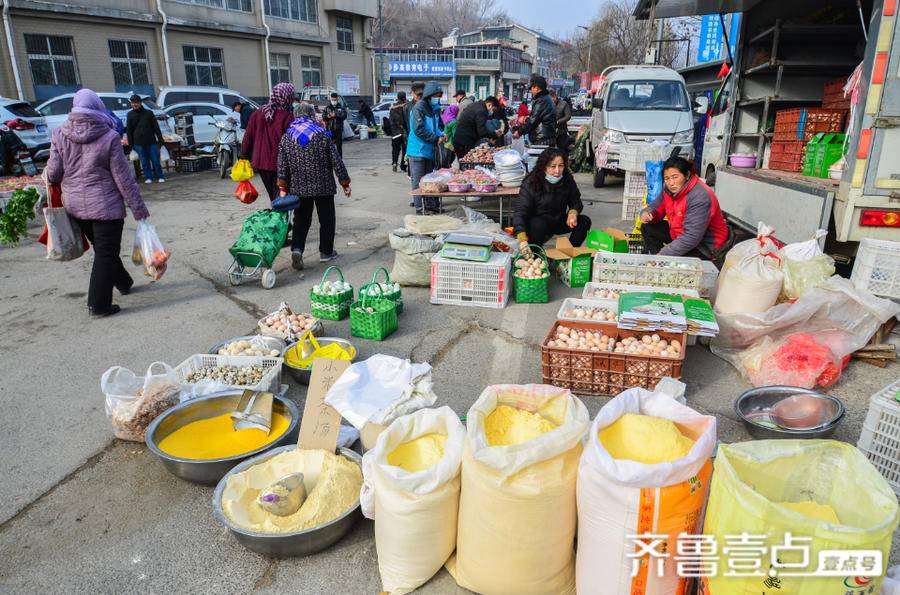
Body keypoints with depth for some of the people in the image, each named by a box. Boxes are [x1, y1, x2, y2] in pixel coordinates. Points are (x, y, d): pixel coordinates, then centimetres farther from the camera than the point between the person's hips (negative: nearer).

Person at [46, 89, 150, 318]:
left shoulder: (60, 135, -2)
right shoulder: (109, 137, -13)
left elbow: (53, 173, -1)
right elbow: (123, 177, -11)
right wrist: (138, 208, -5)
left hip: (75, 206, 5)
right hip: (105, 206, -5)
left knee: (102, 248, 22)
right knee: (106, 253, 1)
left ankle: (124, 283, 39)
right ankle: (99, 304, 0)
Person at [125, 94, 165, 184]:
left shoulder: (148, 113, 4)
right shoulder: (130, 115, 7)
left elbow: (156, 127, 4)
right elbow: (128, 131, 9)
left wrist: (160, 139, -2)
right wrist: (130, 143, 3)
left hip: (151, 141, -1)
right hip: (139, 143, 1)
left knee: (155, 160, 0)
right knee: (144, 161, 4)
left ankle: (159, 177, 9)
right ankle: (148, 177, 10)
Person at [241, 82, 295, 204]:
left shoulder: (258, 113, 5)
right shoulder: (287, 117, -14)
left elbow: (248, 137, 7)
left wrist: (244, 157, 15)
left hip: (260, 163, 6)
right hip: (278, 165, -6)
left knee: (274, 199, 21)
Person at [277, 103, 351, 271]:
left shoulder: (286, 137, 3)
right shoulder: (323, 134, -5)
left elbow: (282, 166, 0)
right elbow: (336, 161, -5)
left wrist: (283, 188, 4)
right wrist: (345, 183, 2)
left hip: (298, 188, 3)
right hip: (324, 186, -3)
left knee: (301, 220, 11)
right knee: (326, 219, 11)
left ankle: (296, 249, -8)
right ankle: (326, 252, 17)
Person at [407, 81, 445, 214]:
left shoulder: (435, 108, 11)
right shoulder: (419, 108, -14)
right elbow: (418, 130, -22)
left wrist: (441, 134, 3)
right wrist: (436, 138, -17)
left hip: (429, 149, 8)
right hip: (418, 149, -8)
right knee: (418, 180, -2)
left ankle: (430, 205, 21)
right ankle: (419, 207, 4)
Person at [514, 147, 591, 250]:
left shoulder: (567, 180, -10)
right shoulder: (530, 184, -23)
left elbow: (576, 203, 2)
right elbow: (520, 213, -30)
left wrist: (573, 213, -25)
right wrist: (523, 241, -45)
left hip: (559, 222, 4)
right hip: (536, 224, -4)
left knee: (584, 221, -16)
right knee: (538, 223, -37)